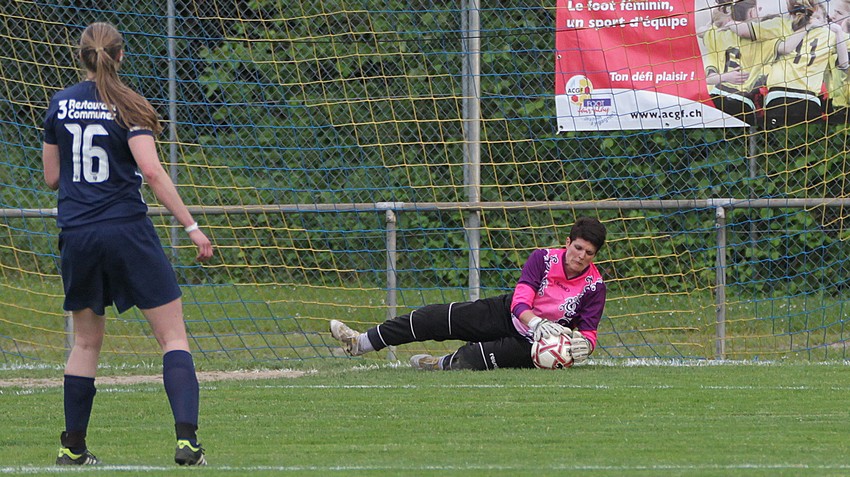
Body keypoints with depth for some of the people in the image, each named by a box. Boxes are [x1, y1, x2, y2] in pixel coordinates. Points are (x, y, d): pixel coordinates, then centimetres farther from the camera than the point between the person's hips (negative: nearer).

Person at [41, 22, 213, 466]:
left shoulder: (60, 105, 7)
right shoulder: (127, 106, -6)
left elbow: (51, 177, 11)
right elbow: (151, 170, -16)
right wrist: (192, 226, -15)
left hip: (75, 235, 4)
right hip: (126, 230, -4)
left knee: (87, 340, 19)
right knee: (173, 335, -1)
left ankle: (73, 445, 17)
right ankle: (186, 437, -17)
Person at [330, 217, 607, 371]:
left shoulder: (594, 286, -17)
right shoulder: (543, 258, -14)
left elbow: (589, 334, -13)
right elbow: (520, 301, -23)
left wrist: (583, 345, -38)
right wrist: (537, 324, -44)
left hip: (535, 342, -3)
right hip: (509, 314, 3)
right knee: (439, 317, -6)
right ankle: (361, 343, 2)